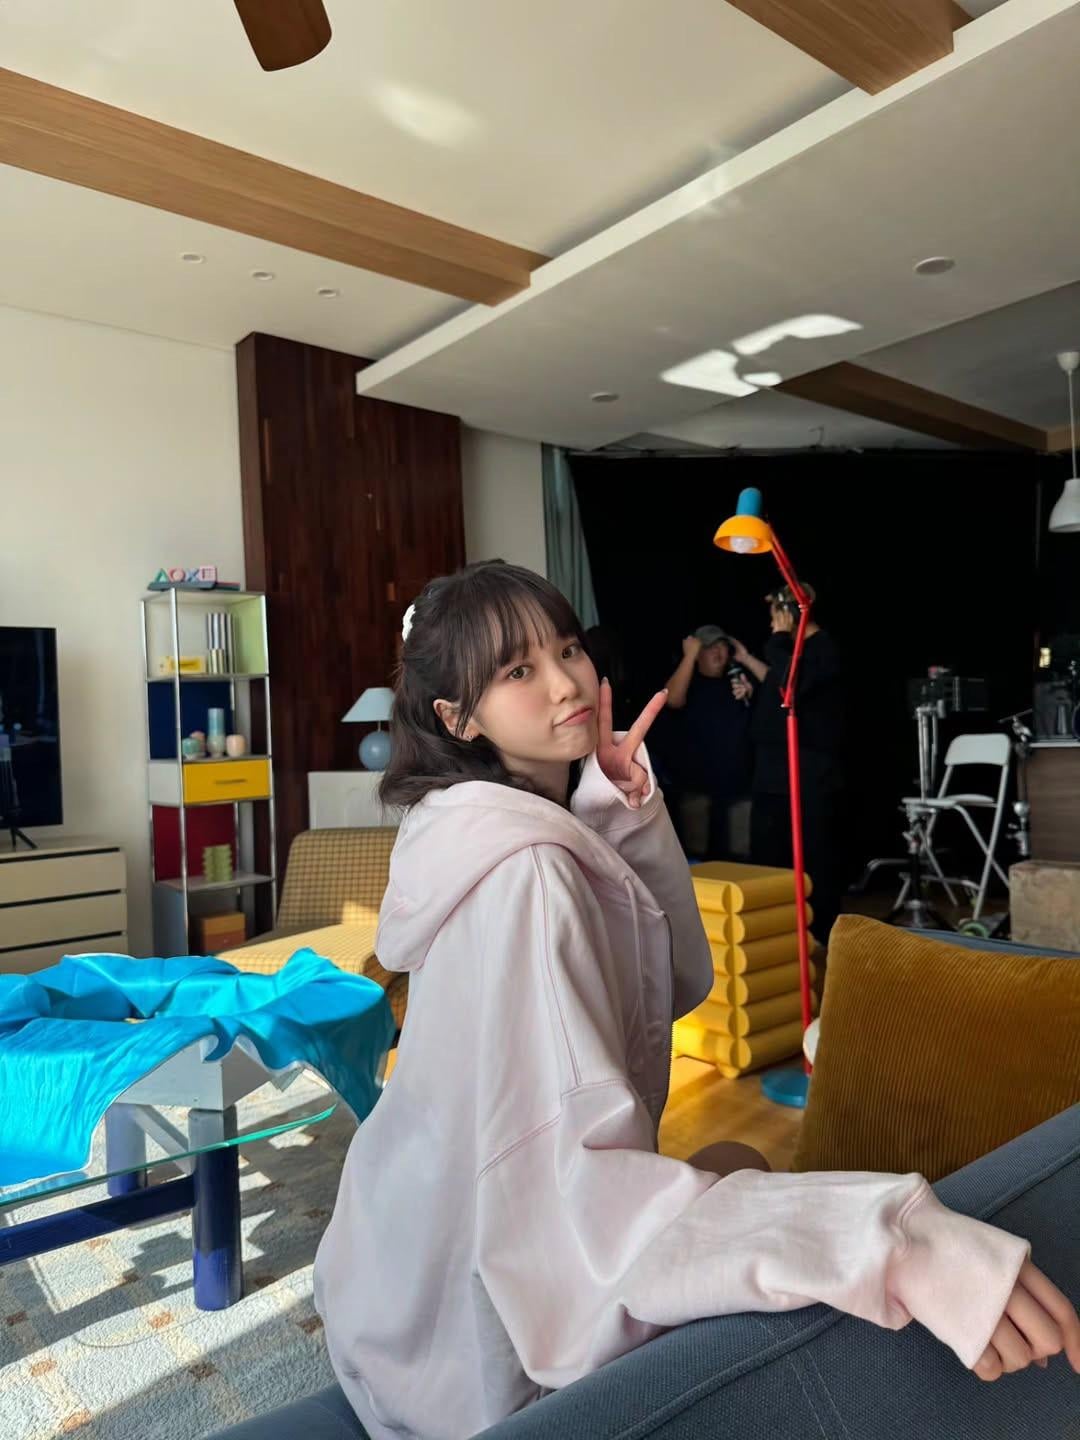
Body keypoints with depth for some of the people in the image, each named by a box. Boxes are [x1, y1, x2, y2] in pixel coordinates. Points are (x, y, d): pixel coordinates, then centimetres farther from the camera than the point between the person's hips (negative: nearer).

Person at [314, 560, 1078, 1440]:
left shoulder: (529, 825, 0)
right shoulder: (522, 869, -30)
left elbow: (680, 980, -1)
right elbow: (580, 1186, -37)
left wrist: (628, 810, -14)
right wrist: (900, 1244, -42)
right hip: (476, 1311, -7)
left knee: (735, 1166, 18)